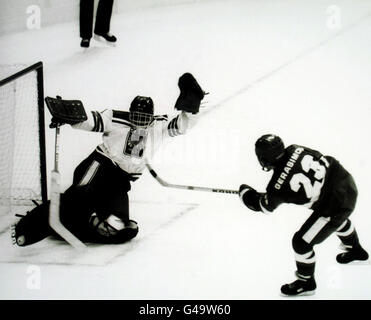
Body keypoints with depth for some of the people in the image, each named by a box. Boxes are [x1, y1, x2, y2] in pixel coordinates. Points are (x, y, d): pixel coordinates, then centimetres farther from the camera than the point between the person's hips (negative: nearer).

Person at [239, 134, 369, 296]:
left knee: (302, 242, 6)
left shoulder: (279, 187, -25)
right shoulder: (295, 149, -10)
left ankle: (306, 283, 30)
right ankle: (355, 250, 68)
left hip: (334, 206, -8)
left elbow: (262, 206, -5)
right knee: (338, 219, 40)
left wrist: (245, 192, 15)